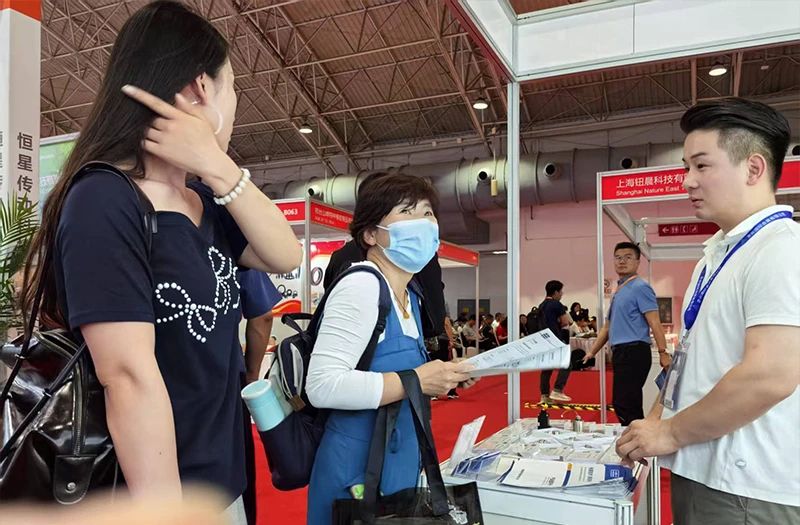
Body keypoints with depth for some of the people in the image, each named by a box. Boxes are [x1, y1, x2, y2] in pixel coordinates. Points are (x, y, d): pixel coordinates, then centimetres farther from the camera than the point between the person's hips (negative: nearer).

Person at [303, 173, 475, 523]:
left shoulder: (410, 297, 9)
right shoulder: (362, 287, -20)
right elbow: (322, 386, -28)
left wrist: (439, 379, 2)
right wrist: (416, 381, -23)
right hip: (359, 476, -9)